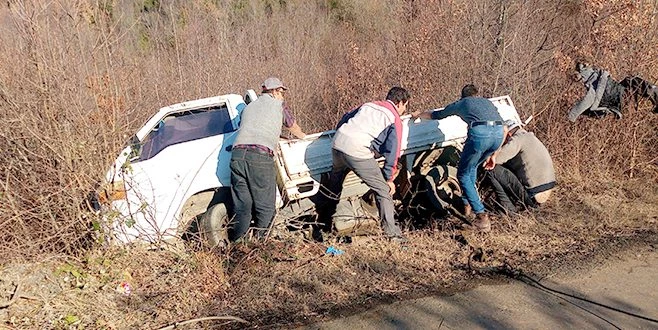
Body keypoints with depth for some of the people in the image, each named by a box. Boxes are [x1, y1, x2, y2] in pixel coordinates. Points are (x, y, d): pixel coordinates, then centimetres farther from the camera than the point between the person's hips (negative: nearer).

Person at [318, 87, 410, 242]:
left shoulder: (368, 105, 23)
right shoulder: (395, 120, 5)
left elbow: (344, 119, 28)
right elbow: (392, 151, 0)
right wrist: (389, 179, 7)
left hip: (337, 144, 7)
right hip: (358, 153, -7)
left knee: (334, 183, 32)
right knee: (383, 190, 2)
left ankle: (324, 220, 48)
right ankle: (392, 233, -1)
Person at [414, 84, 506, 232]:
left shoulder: (460, 104, 28)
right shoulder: (487, 102, 36)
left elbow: (435, 115, 42)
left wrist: (418, 115, 62)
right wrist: (493, 155, 39)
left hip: (480, 133, -5)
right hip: (499, 132, 5)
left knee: (463, 175, 10)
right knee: (472, 167, 29)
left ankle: (482, 216, 1)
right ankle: (467, 204, 36)